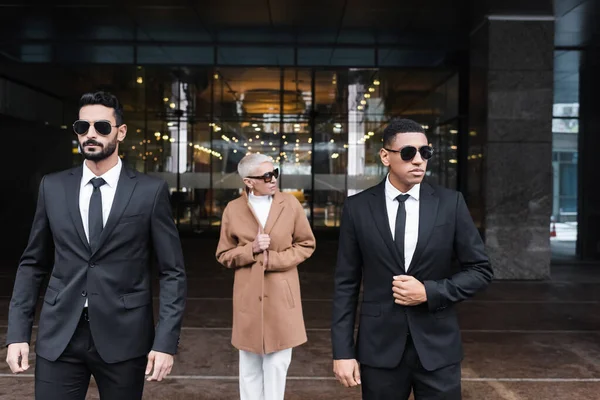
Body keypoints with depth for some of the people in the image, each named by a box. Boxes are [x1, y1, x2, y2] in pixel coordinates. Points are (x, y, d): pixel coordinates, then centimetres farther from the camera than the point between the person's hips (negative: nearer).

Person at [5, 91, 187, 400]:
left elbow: (172, 272, -3)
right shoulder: (52, 187, 6)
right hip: (58, 337, 2)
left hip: (124, 337, -2)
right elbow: (32, 264, 11)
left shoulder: (150, 191, -3)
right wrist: (17, 333, 3)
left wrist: (165, 341, -9)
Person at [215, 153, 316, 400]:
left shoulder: (290, 204, -3)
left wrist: (276, 259, -10)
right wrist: (251, 249, -14)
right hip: (249, 294, 0)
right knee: (250, 363, 11)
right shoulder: (233, 210, -3)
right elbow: (224, 255, 5)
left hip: (281, 293, 0)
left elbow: (306, 244, 4)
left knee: (278, 361, 5)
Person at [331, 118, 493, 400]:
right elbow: (346, 284, 0)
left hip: (437, 347, 0)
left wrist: (429, 292, -12)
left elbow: (481, 270, 2)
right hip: (379, 347, 0)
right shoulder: (357, 207, -2)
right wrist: (342, 351, -4)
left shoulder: (451, 203, -2)